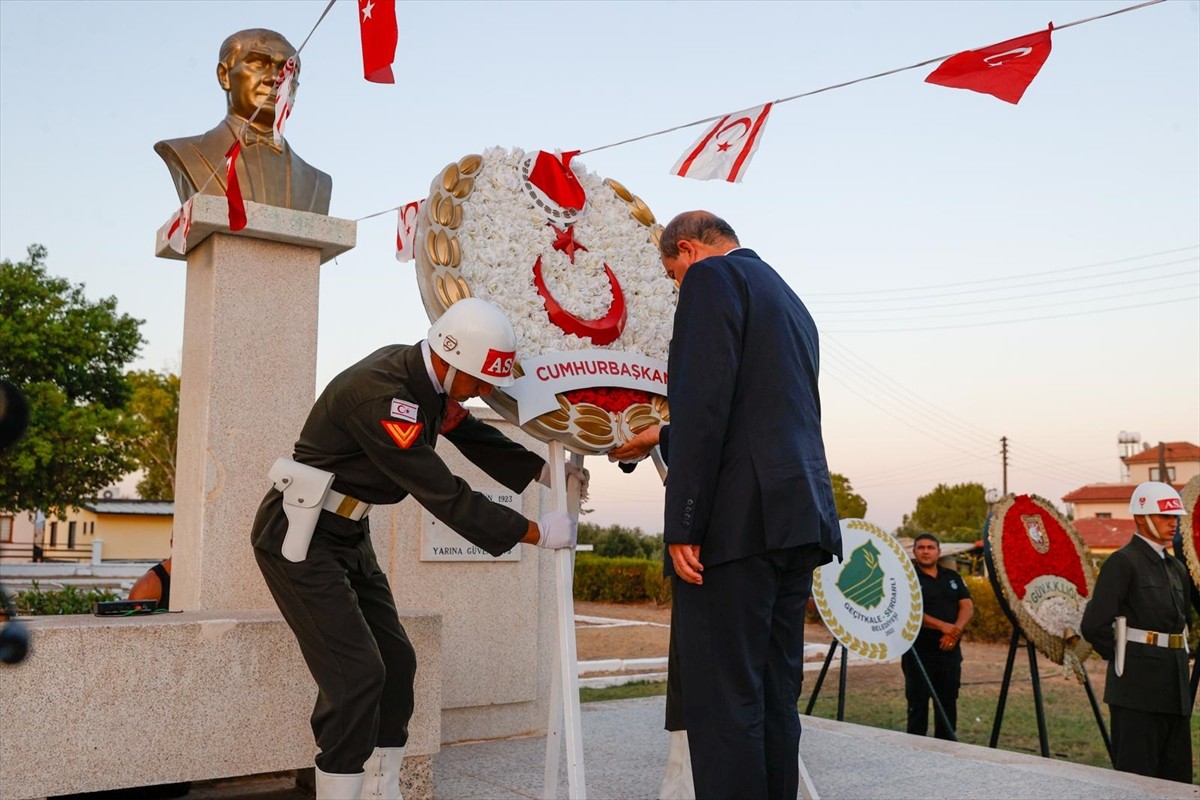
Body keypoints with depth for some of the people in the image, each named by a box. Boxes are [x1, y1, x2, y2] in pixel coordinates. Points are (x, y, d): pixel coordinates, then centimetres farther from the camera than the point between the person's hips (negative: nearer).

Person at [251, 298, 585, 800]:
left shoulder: (423, 376, -1)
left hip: (348, 534, 9)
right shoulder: (381, 395, -29)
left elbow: (471, 434, 14)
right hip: (301, 537, -9)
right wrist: (535, 533, -21)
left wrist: (544, 471, 4)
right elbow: (445, 496, -28)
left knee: (395, 663, 9)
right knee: (356, 675, -12)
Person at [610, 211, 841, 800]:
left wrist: (683, 524, -16)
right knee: (774, 699, 12)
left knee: (721, 702, -6)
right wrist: (661, 438, 43)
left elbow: (706, 401, -15)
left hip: (737, 521, -9)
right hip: (798, 524, 9)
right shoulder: (791, 302, 26)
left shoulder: (712, 276, -1)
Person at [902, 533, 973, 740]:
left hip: (950, 651, 5)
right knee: (918, 704, 0)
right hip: (919, 653, -4)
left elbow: (967, 607, 4)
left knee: (948, 703, 9)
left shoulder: (953, 577, 13)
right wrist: (943, 626, -21)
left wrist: (956, 629, -14)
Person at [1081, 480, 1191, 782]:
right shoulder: (1123, 562, -10)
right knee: (1136, 773, -4)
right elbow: (1094, 625, -17)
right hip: (1138, 689, -8)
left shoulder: (1176, 568, 15)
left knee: (1177, 778, 12)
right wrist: (1121, 658, -6)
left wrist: (1178, 655, 15)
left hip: (1174, 688, 8)